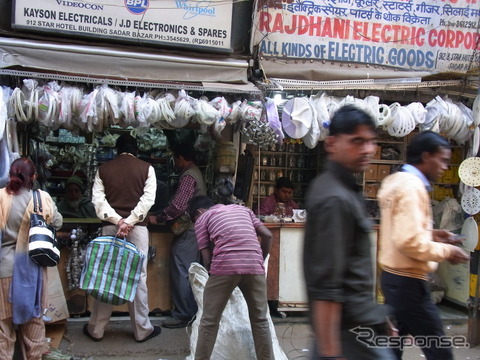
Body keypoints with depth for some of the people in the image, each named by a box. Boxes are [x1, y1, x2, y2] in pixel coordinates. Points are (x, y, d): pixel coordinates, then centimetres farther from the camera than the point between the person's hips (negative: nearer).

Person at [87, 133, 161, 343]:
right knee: (138, 277, 2)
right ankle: (142, 330, 9)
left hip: (110, 226, 2)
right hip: (137, 227, -2)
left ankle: (96, 329, 14)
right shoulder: (146, 168, 4)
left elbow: (98, 199, -3)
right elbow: (147, 199, -9)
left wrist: (117, 220, -12)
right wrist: (129, 221, -14)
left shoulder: (103, 169, 8)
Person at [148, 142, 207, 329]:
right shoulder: (195, 172, 17)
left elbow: (178, 205, -21)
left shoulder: (188, 176, -14)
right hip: (193, 229, 10)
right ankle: (192, 312, 20)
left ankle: (182, 315, 1)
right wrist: (164, 217, 15)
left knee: (181, 274, -5)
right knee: (189, 274, 14)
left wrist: (158, 218, -10)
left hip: (187, 231, -10)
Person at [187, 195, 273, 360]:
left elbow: (207, 258, 10)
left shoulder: (202, 218, 18)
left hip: (224, 267, -3)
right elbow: (267, 236, 18)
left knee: (209, 322, 10)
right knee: (260, 320, 16)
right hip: (254, 266, 3)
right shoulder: (243, 208, 28)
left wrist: (214, 274, 27)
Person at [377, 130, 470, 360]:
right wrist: (446, 251, -14)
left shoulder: (397, 181, 12)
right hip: (407, 281, -10)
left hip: (393, 276, 10)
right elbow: (409, 242, -27)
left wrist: (431, 233, 12)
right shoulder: (412, 186, -18)